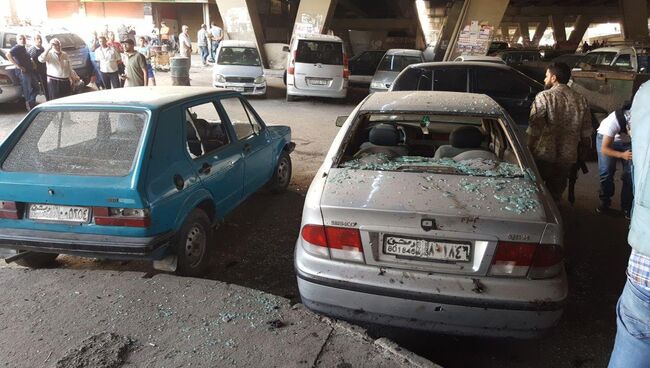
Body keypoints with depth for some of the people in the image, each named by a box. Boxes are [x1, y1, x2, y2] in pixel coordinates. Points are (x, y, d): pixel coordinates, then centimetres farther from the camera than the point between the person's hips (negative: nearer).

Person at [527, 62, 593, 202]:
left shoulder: (544, 97, -11)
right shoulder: (581, 100, 4)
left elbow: (534, 129, -16)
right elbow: (586, 134, 8)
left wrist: (528, 151, -7)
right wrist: (581, 154, 21)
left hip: (543, 156, -4)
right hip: (567, 158, 4)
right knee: (555, 196, 15)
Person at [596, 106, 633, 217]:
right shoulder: (613, 121, -38)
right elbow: (604, 149, -30)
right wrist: (622, 155, -47)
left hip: (628, 142, 2)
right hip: (606, 138, -2)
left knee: (631, 173, -8)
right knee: (606, 172, -9)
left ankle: (627, 206, 5)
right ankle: (605, 202, 11)